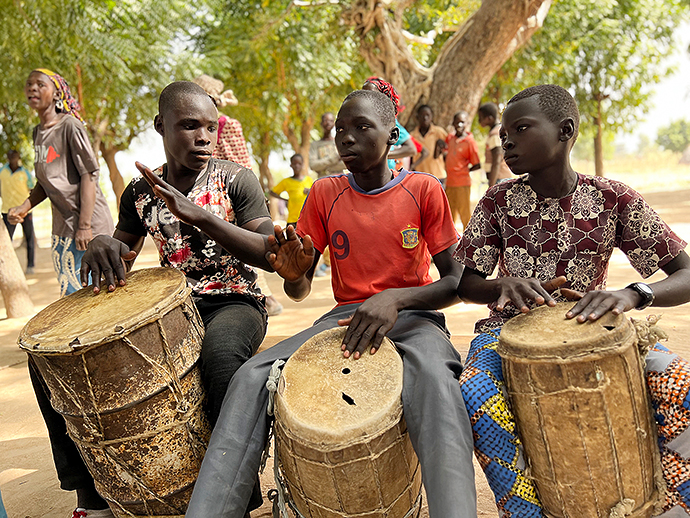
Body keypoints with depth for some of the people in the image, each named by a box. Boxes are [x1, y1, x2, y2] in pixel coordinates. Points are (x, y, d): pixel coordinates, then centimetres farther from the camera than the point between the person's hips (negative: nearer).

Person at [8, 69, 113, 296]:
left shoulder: (70, 126, -10)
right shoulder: (38, 133, 14)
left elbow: (89, 174, -15)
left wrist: (84, 225, -20)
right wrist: (24, 207, 3)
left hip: (89, 223, -8)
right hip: (62, 226, 8)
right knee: (67, 294, 13)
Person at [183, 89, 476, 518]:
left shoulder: (424, 190, -2)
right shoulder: (325, 195, 6)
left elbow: (455, 283, -4)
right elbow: (300, 291, 9)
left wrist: (394, 298, -23)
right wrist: (293, 272, -18)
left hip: (413, 318, -3)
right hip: (344, 318, 3)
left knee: (435, 378, -40)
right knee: (252, 377, -23)